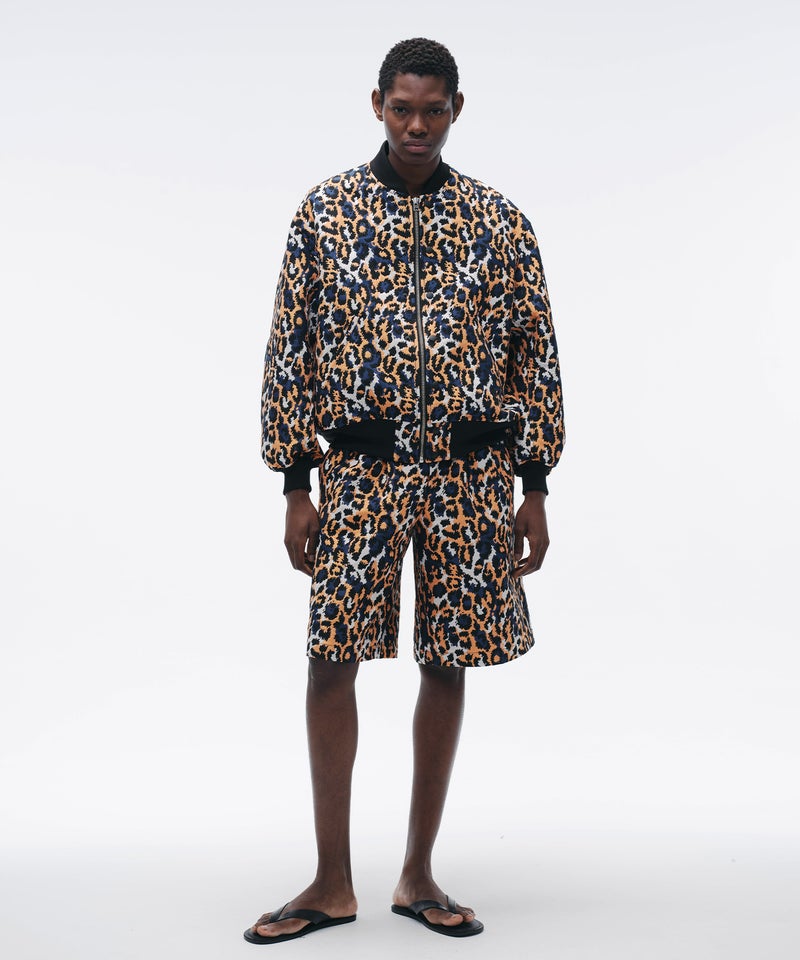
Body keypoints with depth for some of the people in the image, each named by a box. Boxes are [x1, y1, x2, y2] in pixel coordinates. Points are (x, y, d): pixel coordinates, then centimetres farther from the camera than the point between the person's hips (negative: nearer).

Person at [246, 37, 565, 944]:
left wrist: (533, 489, 1)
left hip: (470, 474, 1)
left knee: (446, 664, 6)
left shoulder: (498, 221, 4)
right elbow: (289, 352, 2)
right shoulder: (324, 211, 2)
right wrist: (296, 487, -2)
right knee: (331, 660, -1)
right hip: (361, 470, 0)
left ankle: (419, 874, 21)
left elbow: (536, 357, 6)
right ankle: (332, 881, 14)